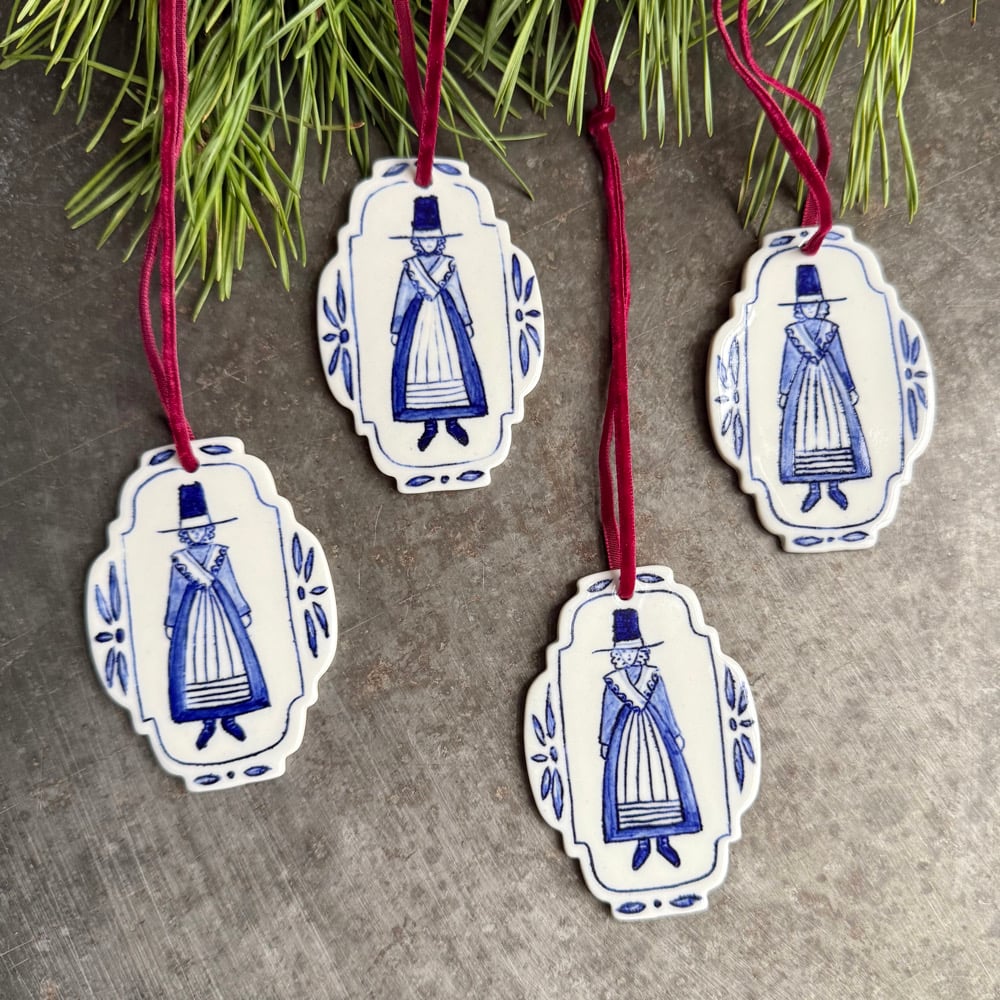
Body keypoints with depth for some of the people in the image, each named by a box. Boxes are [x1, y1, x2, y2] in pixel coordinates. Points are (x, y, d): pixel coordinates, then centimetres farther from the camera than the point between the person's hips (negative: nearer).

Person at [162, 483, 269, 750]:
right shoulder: (178, 560, 1)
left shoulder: (220, 553, 1)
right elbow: (175, 593, 7)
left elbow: (231, 584, 6)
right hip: (191, 615, 0)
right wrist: (171, 623, 9)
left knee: (228, 659, 1)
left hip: (220, 610, 0)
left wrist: (242, 611, 7)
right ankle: (208, 722, 12)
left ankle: (229, 718, 12)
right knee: (195, 664, 1)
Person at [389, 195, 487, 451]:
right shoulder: (409, 266, 3)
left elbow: (458, 295, 10)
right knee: (419, 368, -2)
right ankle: (429, 425, 8)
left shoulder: (449, 264, 5)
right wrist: (396, 329, 5)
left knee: (452, 365, -1)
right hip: (418, 322, 0)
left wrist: (466, 322, 10)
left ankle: (453, 421, 11)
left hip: (446, 319, 1)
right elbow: (402, 299, 6)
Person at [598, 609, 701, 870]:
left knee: (662, 780, 1)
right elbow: (608, 712, 6)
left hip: (655, 733, 0)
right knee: (630, 785, 2)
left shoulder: (654, 675, -1)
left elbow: (665, 707, 6)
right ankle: (642, 842, 15)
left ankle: (664, 841, 14)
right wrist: (606, 741, 10)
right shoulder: (613, 681, -1)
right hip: (626, 735, 0)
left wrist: (675, 734, 9)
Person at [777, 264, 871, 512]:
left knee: (834, 429, -1)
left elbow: (840, 361, 8)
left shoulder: (831, 329, 3)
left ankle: (834, 486, 9)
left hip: (830, 385, 0)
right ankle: (813, 488, 8)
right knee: (805, 432, 0)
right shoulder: (793, 332, 2)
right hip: (803, 388, 0)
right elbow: (788, 364, 7)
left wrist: (851, 388, 10)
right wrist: (783, 391, 6)